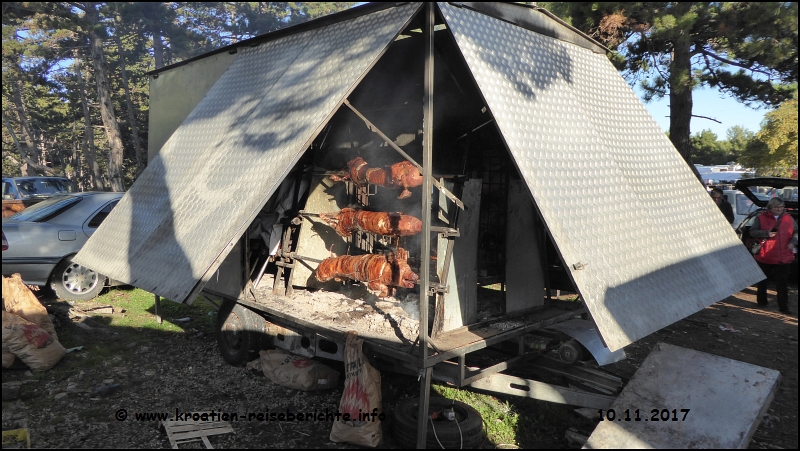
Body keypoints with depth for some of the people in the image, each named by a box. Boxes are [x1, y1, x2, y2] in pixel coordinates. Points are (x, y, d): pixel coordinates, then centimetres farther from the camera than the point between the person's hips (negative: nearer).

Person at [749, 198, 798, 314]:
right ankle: (762, 301, 31)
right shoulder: (761, 218, -2)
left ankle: (783, 307, 4)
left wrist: (793, 242, -4)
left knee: (782, 283, 1)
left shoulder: (788, 219, 7)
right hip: (765, 257, -1)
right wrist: (766, 233, -19)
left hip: (783, 258, 1)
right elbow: (752, 232, -5)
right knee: (762, 281, 14)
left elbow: (795, 232, 14)